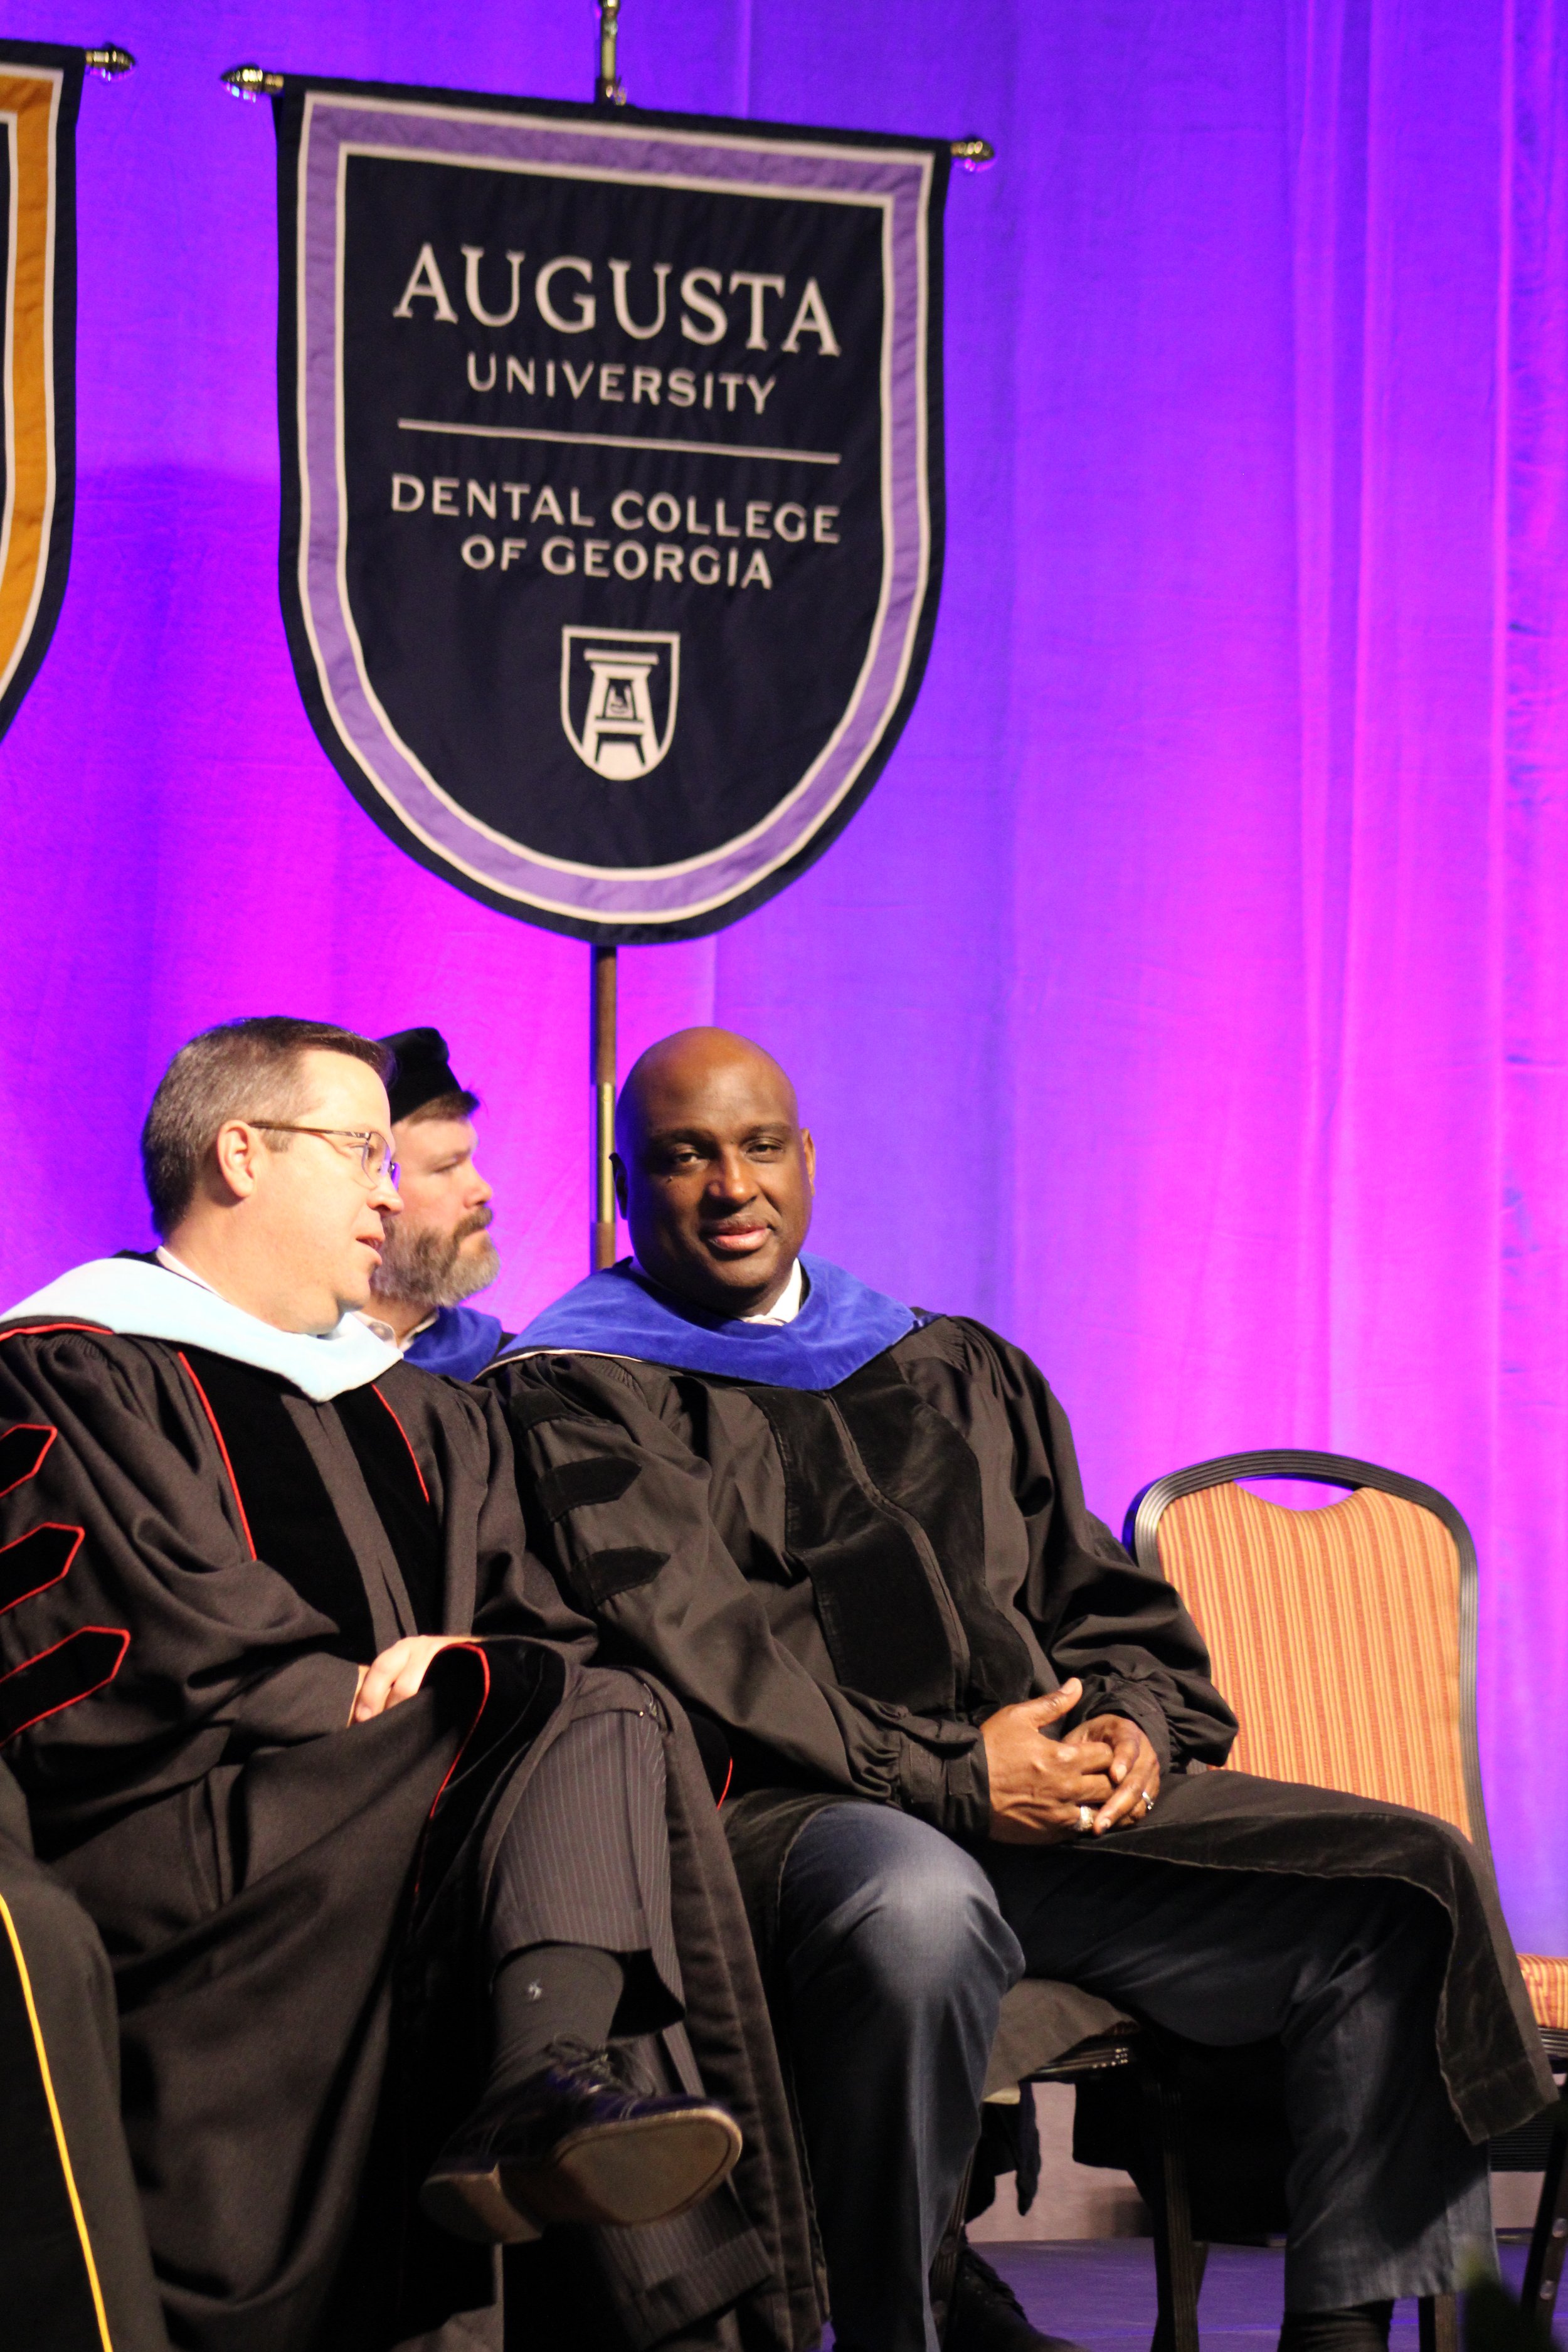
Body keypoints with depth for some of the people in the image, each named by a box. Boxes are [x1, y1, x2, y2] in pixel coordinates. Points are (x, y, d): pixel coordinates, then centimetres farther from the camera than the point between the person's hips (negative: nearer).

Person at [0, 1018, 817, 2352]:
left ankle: (546, 2088, -50)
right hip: (178, 1856, -6)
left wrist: (454, 1667, -5)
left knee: (605, 1726, -27)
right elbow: (169, 1670, -7)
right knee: (604, 1721, -25)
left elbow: (553, 1644, 18)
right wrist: (399, 1701, 0)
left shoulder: (420, 1421, 29)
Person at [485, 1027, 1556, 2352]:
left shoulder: (960, 1373, 26)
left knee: (1409, 1882, -13)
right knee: (919, 1909, -41)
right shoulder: (581, 1395, 8)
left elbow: (1105, 1598, 24)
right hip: (777, 1815, -5)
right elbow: (680, 1641, -7)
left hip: (1046, 1798, 6)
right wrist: (942, 1779, -16)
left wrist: (1137, 1720, -1)